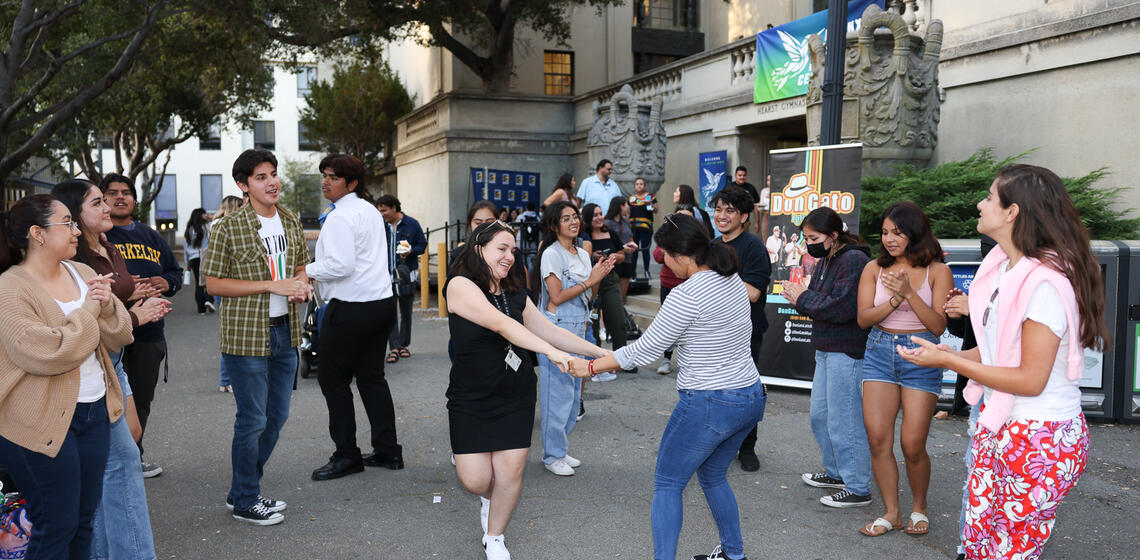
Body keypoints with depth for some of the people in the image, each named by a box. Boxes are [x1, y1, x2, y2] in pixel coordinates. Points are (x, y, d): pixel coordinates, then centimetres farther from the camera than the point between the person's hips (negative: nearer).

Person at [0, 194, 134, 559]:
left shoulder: (82, 273, 7)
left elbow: (117, 339, 9)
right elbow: (44, 353, -24)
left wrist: (108, 306, -11)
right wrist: (87, 310, -14)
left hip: (95, 411, 7)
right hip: (42, 422, -6)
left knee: (84, 517, 16)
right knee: (57, 526, 3)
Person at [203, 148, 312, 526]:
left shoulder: (291, 223, 8)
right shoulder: (230, 228, -11)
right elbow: (213, 283, -11)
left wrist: (302, 285, -3)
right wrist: (271, 285, -19)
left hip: (285, 331, 7)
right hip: (247, 335, -7)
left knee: (277, 416, 14)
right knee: (252, 420, 1)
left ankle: (242, 491, 31)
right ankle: (245, 502, 19)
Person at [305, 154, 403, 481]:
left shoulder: (339, 218, -14)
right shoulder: (370, 210, 16)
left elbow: (341, 265, -23)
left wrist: (308, 270, -8)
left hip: (352, 308, -9)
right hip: (382, 302, 9)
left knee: (333, 379, 2)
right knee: (372, 377, 13)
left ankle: (347, 455, 7)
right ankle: (388, 451, 17)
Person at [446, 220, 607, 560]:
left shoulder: (515, 297, 7)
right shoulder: (460, 285, -13)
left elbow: (551, 331, 9)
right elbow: (499, 324, -25)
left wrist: (600, 353, 1)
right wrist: (550, 351, -34)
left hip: (516, 397, 4)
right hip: (471, 400, -4)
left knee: (509, 473, 1)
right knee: (475, 479, -5)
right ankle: (488, 495, 34)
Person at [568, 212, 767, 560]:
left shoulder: (686, 296, -22)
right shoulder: (733, 279, 4)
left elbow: (646, 350, -15)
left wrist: (591, 367, -4)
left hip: (708, 405, -9)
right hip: (751, 397, 9)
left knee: (667, 484, 8)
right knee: (712, 475, 27)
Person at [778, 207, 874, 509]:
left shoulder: (853, 260, -17)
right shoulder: (826, 260, 13)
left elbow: (843, 307, -25)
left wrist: (803, 298, -14)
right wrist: (798, 295, -6)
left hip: (847, 352, -10)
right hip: (826, 349, 10)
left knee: (843, 422, -3)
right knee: (820, 415, 19)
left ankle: (858, 489, 9)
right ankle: (836, 472, 36)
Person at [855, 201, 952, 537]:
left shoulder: (937, 271, -3)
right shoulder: (874, 269, 4)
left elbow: (939, 325, -9)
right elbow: (863, 318, -1)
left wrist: (909, 293, -20)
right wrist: (894, 299, -17)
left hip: (920, 357, -2)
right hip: (879, 351, 3)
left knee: (912, 445, -3)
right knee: (877, 438, -2)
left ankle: (919, 507, 24)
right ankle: (891, 513, 14)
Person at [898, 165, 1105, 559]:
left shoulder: (1045, 282, -23)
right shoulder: (1003, 267, 5)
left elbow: (1031, 380, -21)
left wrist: (948, 361, -16)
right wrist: (951, 355, 1)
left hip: (1040, 440, -8)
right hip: (997, 424, 8)